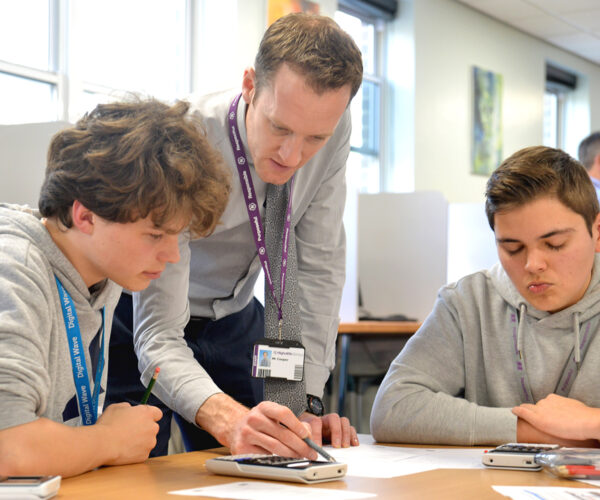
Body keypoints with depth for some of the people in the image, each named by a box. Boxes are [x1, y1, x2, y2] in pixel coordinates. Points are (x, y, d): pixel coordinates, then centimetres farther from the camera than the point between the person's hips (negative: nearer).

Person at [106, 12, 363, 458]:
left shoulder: (333, 129, -20)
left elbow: (318, 266, -11)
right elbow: (158, 335, -37)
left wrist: (307, 405, -18)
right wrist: (229, 419, -55)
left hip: (233, 318, 4)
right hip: (140, 317, -4)